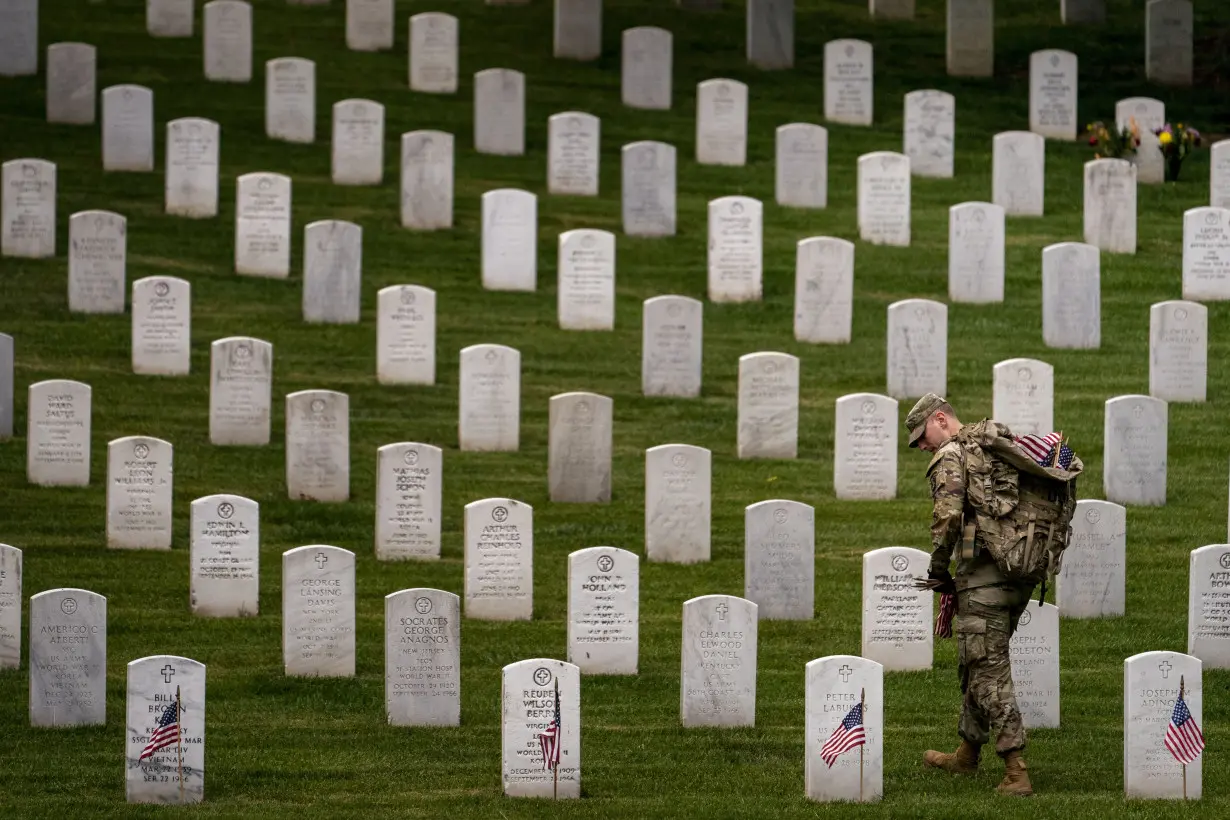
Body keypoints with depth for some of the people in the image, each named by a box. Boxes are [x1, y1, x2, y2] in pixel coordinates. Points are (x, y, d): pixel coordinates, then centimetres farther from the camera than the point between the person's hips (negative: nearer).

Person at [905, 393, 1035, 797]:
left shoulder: (950, 456, -7)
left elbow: (947, 515, -21)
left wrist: (938, 570, -6)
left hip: (983, 578, -9)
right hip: (1018, 577, 9)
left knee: (990, 673, -6)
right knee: (976, 663, 23)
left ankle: (1016, 774, -13)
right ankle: (967, 755, 35)